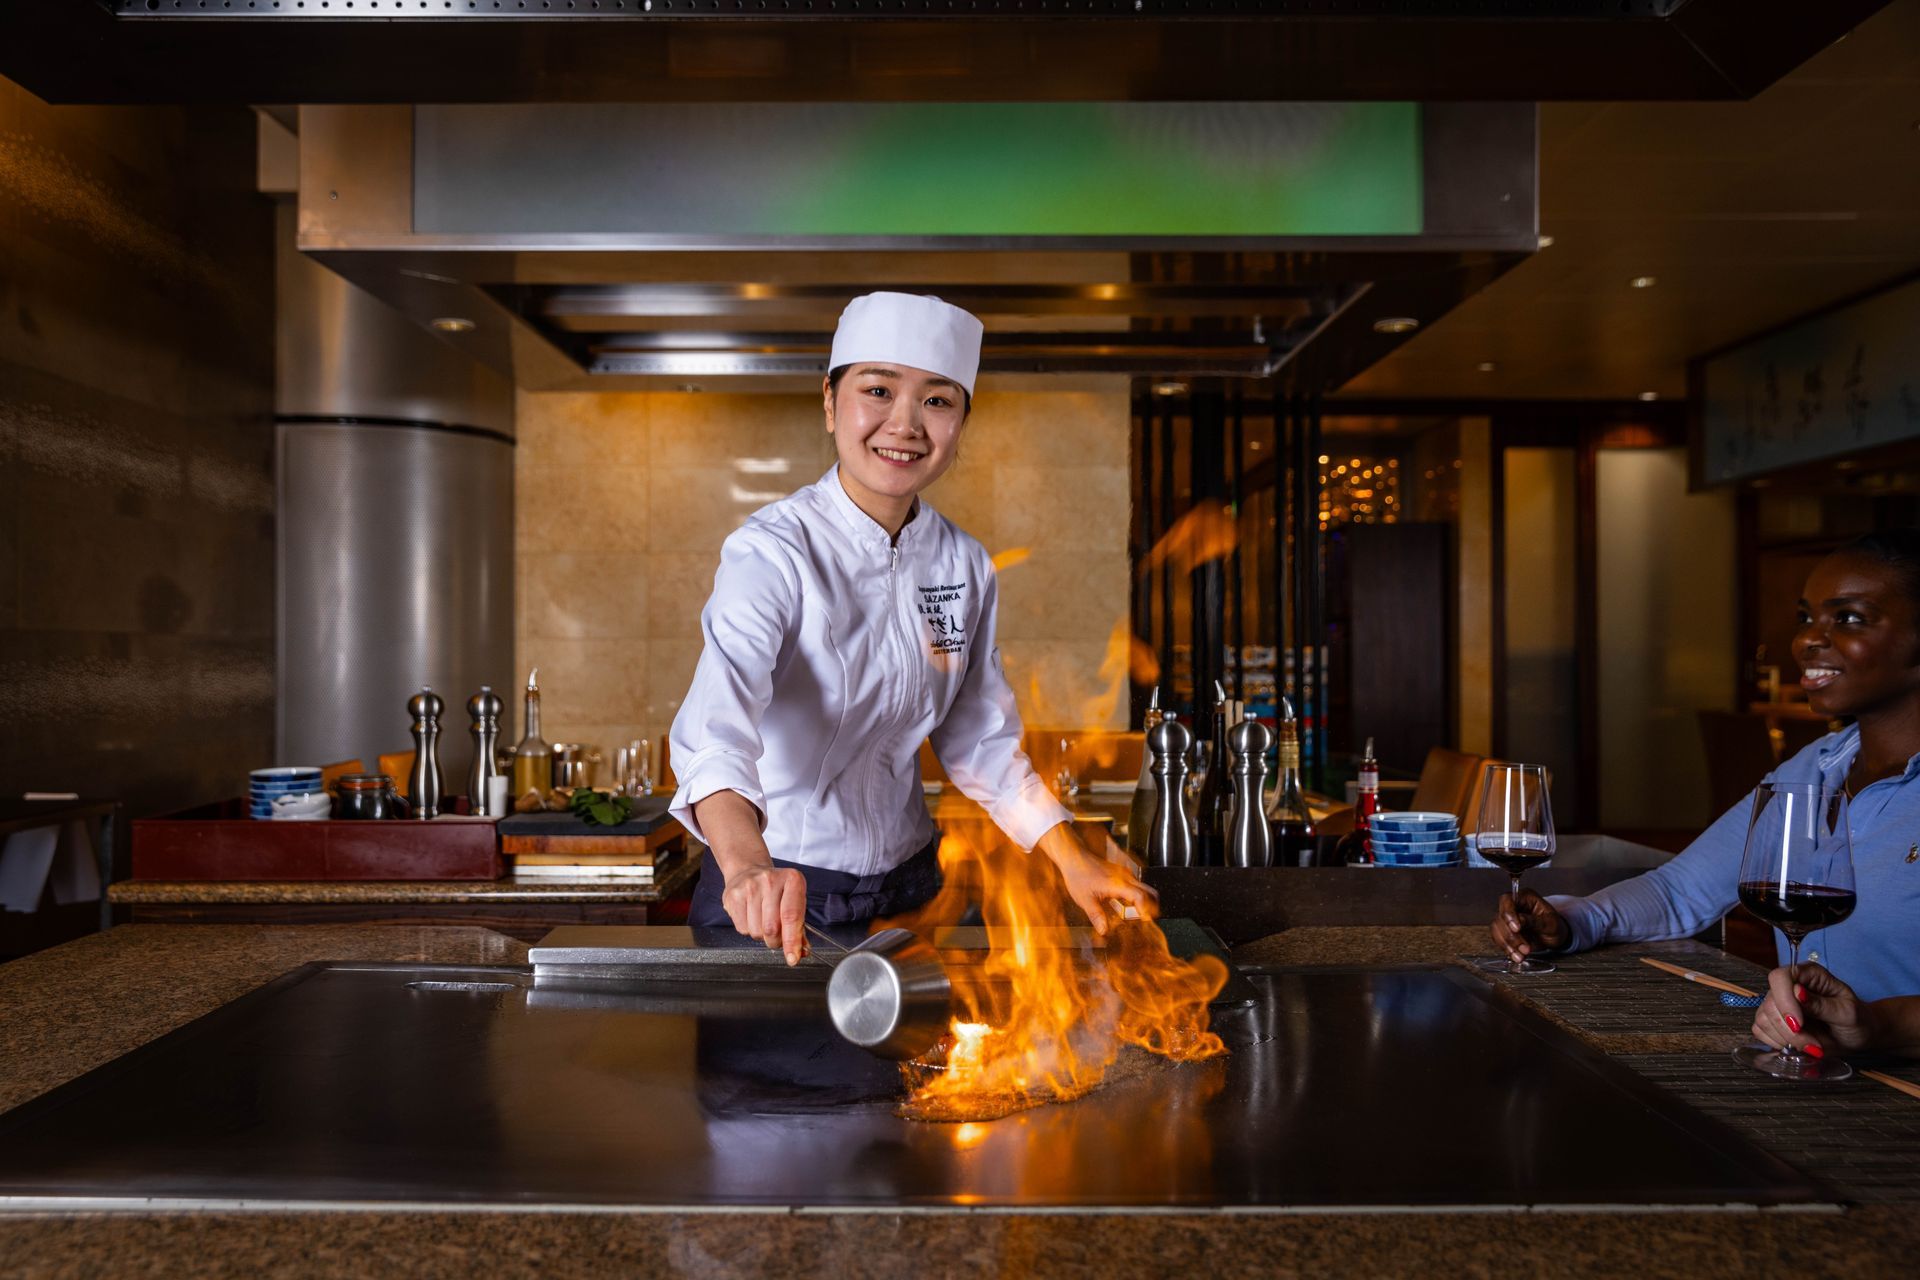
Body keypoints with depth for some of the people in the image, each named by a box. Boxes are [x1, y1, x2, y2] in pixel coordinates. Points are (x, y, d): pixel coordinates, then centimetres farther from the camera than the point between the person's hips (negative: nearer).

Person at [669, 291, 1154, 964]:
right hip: (776, 891, -5)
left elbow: (978, 735, 6)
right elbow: (718, 720, -35)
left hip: (909, 884, 5)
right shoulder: (771, 551, -20)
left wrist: (1072, 859, -3)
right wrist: (749, 868, -52)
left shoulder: (965, 564, -2)